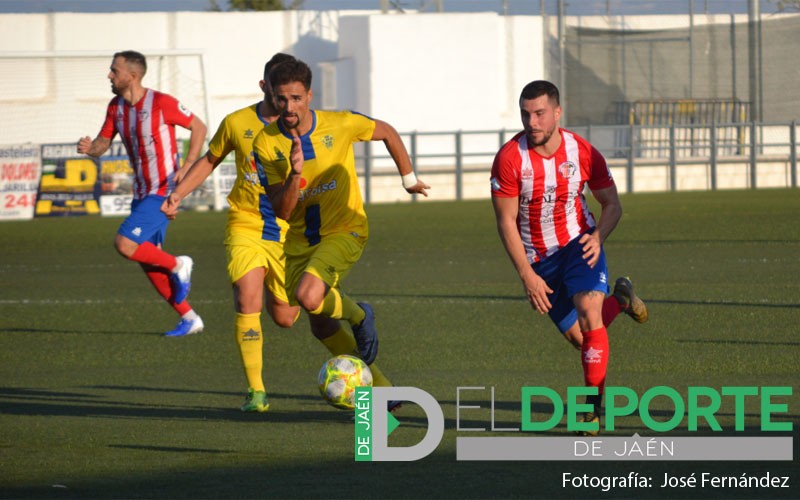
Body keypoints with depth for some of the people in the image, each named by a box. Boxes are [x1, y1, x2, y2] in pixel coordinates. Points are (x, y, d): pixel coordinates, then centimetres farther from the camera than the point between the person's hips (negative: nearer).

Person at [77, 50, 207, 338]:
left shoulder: (161, 103, -16)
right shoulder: (116, 107, 6)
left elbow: (198, 127, -7)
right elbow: (103, 143, 7)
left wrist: (188, 165, -16)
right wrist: (89, 148, -17)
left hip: (164, 192, -8)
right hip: (142, 192, 8)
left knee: (125, 244, -19)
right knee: (147, 260, 7)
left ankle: (177, 266, 3)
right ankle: (189, 318, 17)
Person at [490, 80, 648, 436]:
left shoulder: (583, 152, -11)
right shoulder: (509, 159, -16)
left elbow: (612, 203, 0)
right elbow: (506, 222, -12)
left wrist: (598, 236, -21)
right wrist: (527, 275, -17)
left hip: (579, 245, -1)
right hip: (539, 259, 1)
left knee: (588, 309, -25)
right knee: (579, 337, 1)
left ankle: (594, 405, -15)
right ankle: (620, 299, 35)